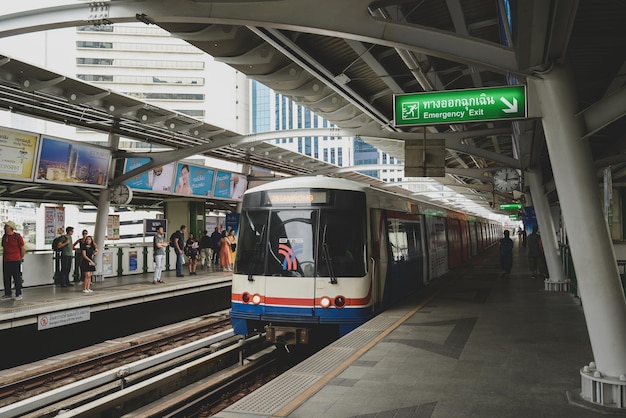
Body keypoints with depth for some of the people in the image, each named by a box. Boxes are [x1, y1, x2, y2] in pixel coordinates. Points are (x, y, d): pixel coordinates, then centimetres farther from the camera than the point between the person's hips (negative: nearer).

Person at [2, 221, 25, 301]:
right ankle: (8, 294, 19)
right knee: (6, 278, 9)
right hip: (5, 261, 6)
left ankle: (18, 294, 7)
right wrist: (4, 257, 15)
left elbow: (23, 248, -3)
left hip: (15, 261, -6)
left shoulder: (17, 236, -8)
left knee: (17, 278, 0)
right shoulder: (4, 237, 9)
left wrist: (20, 258, 5)